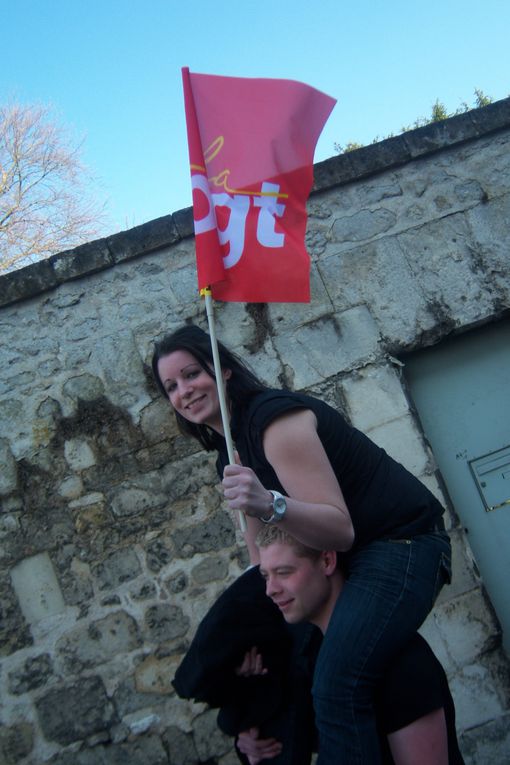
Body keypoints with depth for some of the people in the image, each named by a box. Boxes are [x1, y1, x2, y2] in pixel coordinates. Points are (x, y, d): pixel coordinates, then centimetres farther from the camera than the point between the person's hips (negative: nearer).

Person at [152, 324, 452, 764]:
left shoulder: (273, 417, -19)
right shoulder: (230, 449, 9)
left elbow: (340, 530, -24)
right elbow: (260, 547, 13)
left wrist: (269, 505, -39)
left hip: (402, 541, -10)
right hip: (345, 557, 10)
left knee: (336, 686, -26)